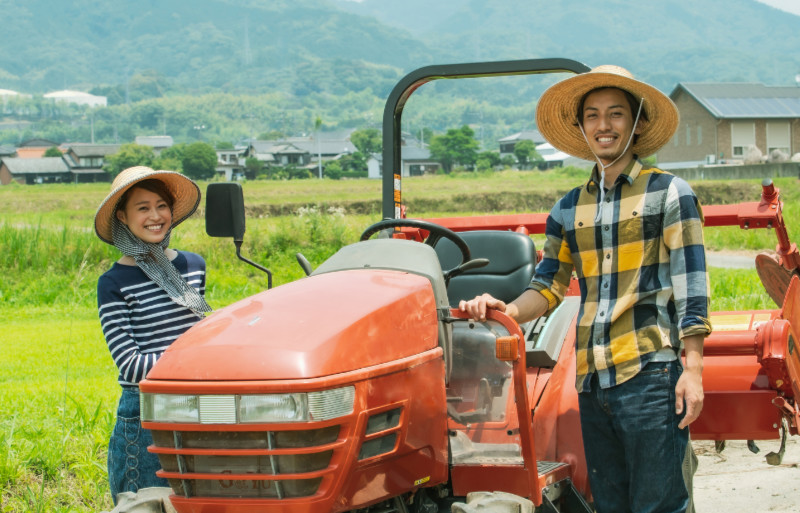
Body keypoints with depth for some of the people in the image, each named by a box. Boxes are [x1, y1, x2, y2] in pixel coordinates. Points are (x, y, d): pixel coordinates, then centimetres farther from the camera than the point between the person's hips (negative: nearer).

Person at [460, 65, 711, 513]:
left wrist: (693, 369, -11)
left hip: (651, 375, -5)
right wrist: (508, 311, -8)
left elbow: (691, 286, -4)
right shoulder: (570, 208, 15)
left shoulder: (669, 192, 1)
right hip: (592, 378, 5)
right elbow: (549, 286, 13)